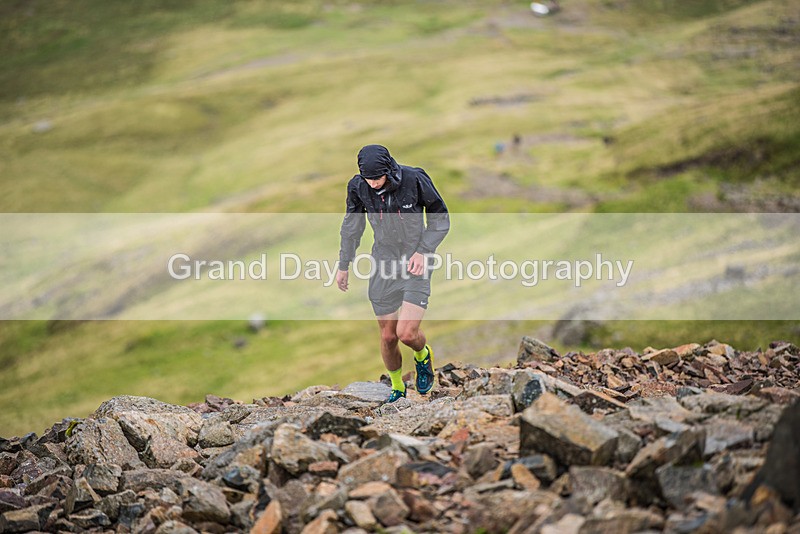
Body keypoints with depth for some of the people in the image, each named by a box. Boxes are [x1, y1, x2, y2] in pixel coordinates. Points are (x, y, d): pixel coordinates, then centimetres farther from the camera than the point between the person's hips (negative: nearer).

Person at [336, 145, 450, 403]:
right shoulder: (358, 187, -10)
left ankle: (423, 355, 21)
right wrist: (344, 266, 15)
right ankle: (397, 389, 33)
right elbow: (352, 226, 8)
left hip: (416, 263, -3)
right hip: (384, 264, 3)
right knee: (388, 336, 7)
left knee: (407, 333, -16)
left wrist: (423, 251, -15)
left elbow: (440, 218, -4)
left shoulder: (415, 180, -19)